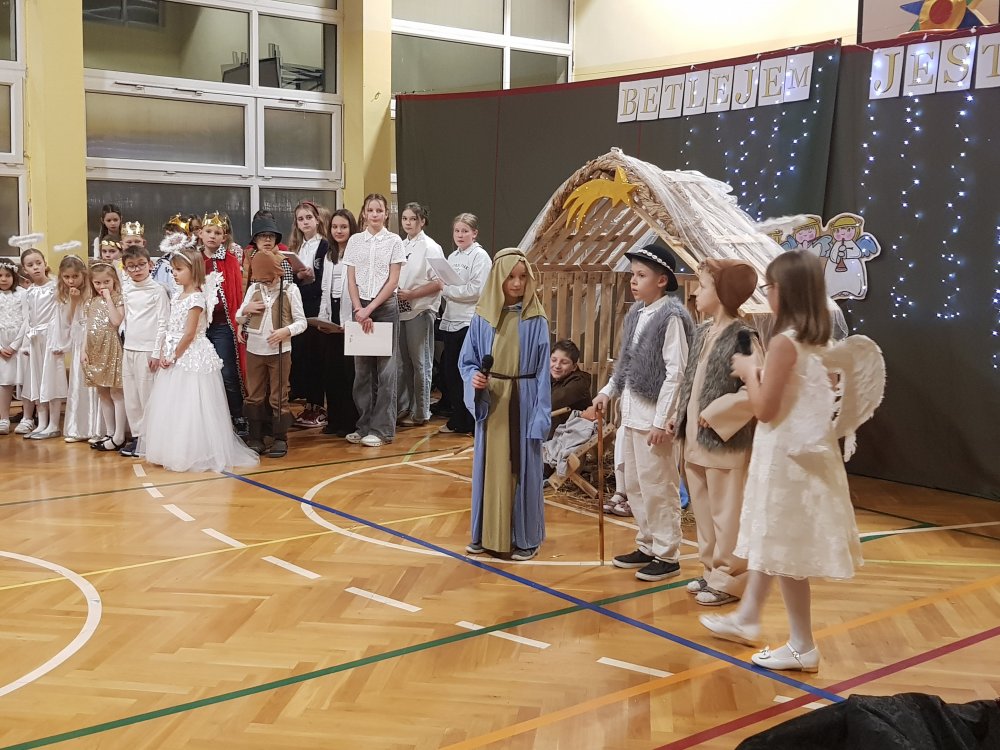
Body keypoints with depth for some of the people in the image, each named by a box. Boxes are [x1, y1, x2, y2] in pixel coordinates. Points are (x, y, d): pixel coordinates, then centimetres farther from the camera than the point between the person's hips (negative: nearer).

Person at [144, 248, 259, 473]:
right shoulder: (177, 297, 12)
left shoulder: (196, 298, -14)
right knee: (170, 409, 13)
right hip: (173, 359, 9)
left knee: (188, 409, -4)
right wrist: (163, 354, 1)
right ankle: (175, 453, 23)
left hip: (192, 359, -9)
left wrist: (174, 357, -12)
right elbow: (167, 329, 11)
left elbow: (189, 334, -17)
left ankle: (195, 455, 6)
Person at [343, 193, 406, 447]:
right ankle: (363, 425, 13)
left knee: (385, 368, -1)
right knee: (362, 368, 5)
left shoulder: (394, 241, 0)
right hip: (360, 307, 3)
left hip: (385, 307, -3)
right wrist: (359, 309, -8)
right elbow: (351, 280, 5)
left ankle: (381, 429, 4)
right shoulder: (355, 241, 7)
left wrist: (370, 309, -11)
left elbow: (393, 281, -5)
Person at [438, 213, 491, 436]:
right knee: (450, 371, 9)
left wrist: (447, 289, -10)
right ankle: (457, 420, 20)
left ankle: (474, 423, 6)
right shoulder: (452, 257, 16)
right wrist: (444, 289, -3)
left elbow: (476, 290, -15)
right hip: (451, 321, 7)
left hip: (471, 323, -7)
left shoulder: (480, 256, -6)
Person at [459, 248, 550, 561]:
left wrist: (541, 415, -9)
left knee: (522, 468, 5)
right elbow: (466, 361, 7)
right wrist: (473, 378, -15)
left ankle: (524, 537, 17)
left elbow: (542, 371, -5)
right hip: (490, 403, 2)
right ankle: (486, 533, 23)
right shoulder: (481, 318, -1)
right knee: (489, 466, 10)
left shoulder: (536, 321, -6)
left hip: (524, 404, -2)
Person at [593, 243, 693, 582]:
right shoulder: (636, 313, 11)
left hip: (654, 414, -8)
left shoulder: (671, 316, -14)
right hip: (631, 411, 9)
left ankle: (667, 556, 10)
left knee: (658, 487, -1)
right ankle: (647, 546, 28)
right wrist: (607, 391, 12)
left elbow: (675, 373, -17)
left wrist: (661, 421, -19)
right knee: (634, 485, 15)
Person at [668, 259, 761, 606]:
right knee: (703, 511, 17)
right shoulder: (703, 331, 9)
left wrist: (714, 415, -18)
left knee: (726, 514, 3)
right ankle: (713, 570, 30)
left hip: (725, 441, -8)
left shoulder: (742, 337, -16)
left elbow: (754, 392, -21)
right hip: (696, 439, 8)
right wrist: (678, 417, 9)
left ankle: (729, 580, 15)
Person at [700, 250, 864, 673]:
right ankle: (745, 619, 35)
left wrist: (748, 371, -5)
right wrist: (759, 375, 12)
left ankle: (803, 648, 12)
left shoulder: (784, 342, -20)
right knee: (772, 542, 20)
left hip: (786, 455, -9)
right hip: (806, 449, 9)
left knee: (784, 548, 2)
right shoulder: (817, 340, 7)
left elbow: (765, 409, -18)